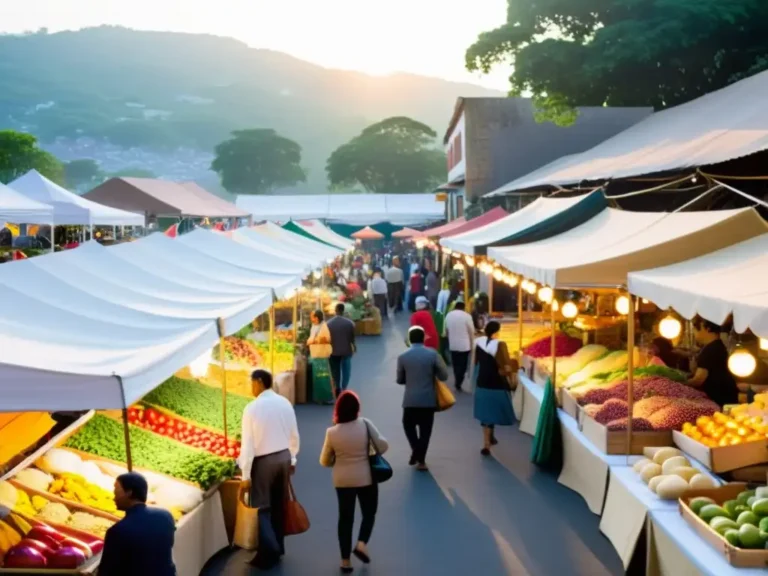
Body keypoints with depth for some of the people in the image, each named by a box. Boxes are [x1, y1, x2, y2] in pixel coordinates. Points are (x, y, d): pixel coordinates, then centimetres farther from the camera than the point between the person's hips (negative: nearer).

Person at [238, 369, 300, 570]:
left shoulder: (253, 408, -16)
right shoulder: (285, 403, 0)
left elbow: (248, 443, -15)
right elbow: (294, 435, 7)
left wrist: (246, 474, -11)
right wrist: (292, 459, 20)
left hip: (263, 461, -5)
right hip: (283, 457, 5)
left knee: (263, 507, 2)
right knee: (279, 505, 16)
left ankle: (269, 552, -6)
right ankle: (277, 548, 25)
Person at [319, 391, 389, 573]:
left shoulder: (332, 432, -10)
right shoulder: (365, 424, -13)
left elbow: (324, 461, -2)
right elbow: (383, 446, -10)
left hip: (342, 481, 1)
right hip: (366, 478, -1)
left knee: (345, 518, 12)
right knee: (369, 513, 19)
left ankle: (345, 560, 14)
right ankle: (361, 544, -2)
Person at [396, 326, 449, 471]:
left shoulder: (402, 357, -5)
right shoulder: (433, 354, -6)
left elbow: (399, 380, 4)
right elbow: (444, 376, -3)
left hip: (410, 400, 0)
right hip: (429, 399, 0)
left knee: (408, 425, 21)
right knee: (425, 429, 10)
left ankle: (415, 450, 6)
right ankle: (421, 460, 13)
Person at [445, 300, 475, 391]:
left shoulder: (448, 315, 4)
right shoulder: (466, 316, -10)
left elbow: (446, 331, 11)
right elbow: (471, 332, -7)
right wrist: (472, 345, 3)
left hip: (452, 345, 4)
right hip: (464, 345, -4)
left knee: (455, 364, 15)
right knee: (462, 365, 3)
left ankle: (457, 381, 19)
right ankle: (458, 383, -1)